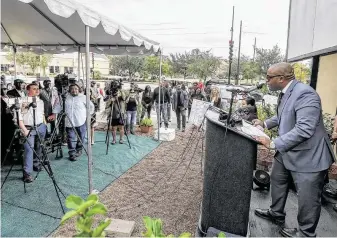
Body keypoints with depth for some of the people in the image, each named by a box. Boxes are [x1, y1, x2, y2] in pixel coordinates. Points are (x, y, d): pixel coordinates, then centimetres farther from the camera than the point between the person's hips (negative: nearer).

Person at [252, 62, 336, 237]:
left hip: (308, 156, -10)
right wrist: (265, 123, 6)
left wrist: (273, 144, -31)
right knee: (277, 180, 23)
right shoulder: (286, 92, 4)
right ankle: (276, 213, 45)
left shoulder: (305, 94, -27)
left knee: (307, 198, 6)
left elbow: (303, 130, -35)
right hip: (287, 151, 10)